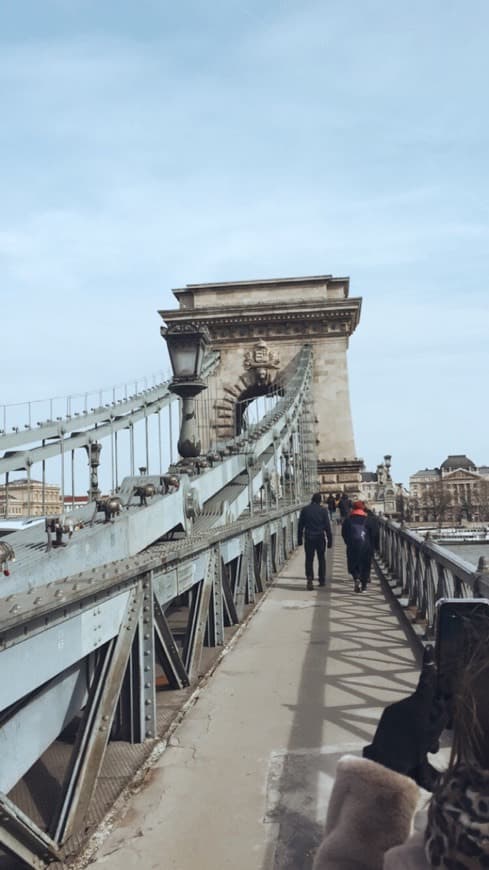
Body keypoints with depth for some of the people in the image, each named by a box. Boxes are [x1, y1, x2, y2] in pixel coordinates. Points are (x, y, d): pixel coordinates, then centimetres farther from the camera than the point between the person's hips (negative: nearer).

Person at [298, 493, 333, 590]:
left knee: (309, 559, 2)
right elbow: (327, 526, -2)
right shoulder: (323, 510, -3)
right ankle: (322, 580, 18)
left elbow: (300, 525, 3)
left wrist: (300, 539, 10)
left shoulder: (305, 510, 0)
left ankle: (309, 578, -14)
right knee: (321, 559, 14)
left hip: (308, 538, 0)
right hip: (320, 538, 0)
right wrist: (330, 540, 4)